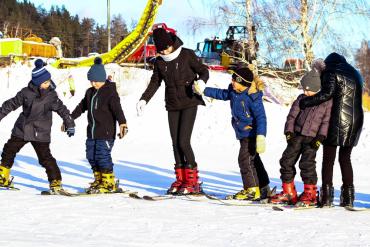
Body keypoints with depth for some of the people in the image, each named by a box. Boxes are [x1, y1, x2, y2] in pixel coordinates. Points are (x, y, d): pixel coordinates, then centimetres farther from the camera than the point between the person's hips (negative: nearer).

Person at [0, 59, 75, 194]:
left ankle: (56, 183, -4)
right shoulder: (26, 92, -6)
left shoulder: (51, 95, -8)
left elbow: (62, 110, 2)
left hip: (40, 133, -3)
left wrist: (70, 125, 1)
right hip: (21, 130, 3)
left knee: (45, 158, -11)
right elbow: (11, 104, 4)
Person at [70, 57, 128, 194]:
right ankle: (99, 180, 21)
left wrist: (122, 123, -37)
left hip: (106, 132, -8)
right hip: (92, 132, 8)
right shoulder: (90, 92, 14)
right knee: (91, 156, 9)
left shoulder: (110, 92, -10)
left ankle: (109, 183, -1)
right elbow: (81, 107, 26)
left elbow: (117, 108, -22)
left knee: (103, 156, -10)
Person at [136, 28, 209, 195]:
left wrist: (200, 81, -23)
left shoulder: (187, 55, -8)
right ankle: (181, 180, 13)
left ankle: (193, 181, -2)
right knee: (176, 143, 4)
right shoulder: (159, 62, 6)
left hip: (189, 103, -5)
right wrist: (143, 100, 4)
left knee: (184, 142, -12)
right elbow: (155, 82, 14)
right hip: (172, 106, 5)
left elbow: (203, 71, -2)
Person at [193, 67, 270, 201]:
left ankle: (251, 190, -4)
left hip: (251, 133, -9)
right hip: (243, 134, 9)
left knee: (245, 159, -11)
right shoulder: (234, 92, 2)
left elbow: (261, 117, -24)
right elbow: (223, 94, 21)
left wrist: (261, 136, -32)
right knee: (253, 160, 15)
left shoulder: (253, 98, -23)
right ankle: (263, 188, 25)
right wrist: (204, 90, 19)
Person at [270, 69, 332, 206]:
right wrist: (289, 132, -4)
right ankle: (288, 193, 12)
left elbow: (326, 121, -4)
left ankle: (310, 194, -7)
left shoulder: (327, 101, -2)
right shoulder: (302, 99, 8)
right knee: (287, 161, 1)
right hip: (297, 135, 5)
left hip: (312, 138, -5)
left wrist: (320, 137, -14)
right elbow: (292, 116, 8)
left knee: (307, 163, -18)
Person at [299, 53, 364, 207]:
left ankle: (326, 195, -6)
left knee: (328, 158, 0)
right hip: (356, 120, 6)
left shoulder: (332, 73, -3)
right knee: (345, 158, 13)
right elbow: (355, 98, 17)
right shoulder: (355, 75, 19)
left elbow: (327, 94, -18)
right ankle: (348, 197, 7)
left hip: (338, 121, -6)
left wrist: (306, 102, -11)